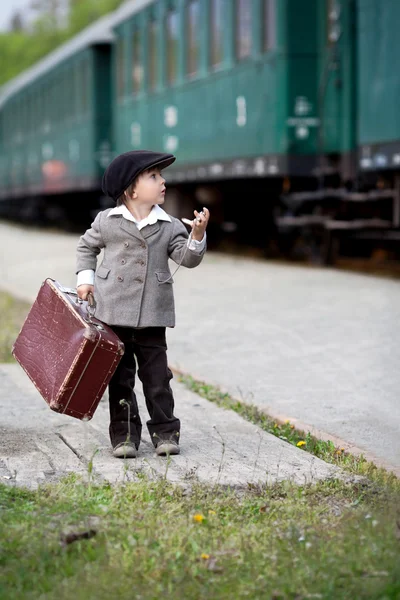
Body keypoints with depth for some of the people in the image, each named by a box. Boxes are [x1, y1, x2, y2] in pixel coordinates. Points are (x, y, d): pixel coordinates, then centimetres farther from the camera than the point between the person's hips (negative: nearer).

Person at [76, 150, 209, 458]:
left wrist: (197, 236, -22)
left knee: (157, 375, 4)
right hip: (114, 312, 0)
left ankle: (165, 432, 14)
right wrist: (85, 279, 8)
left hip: (152, 315, 0)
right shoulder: (107, 221, 1)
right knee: (120, 376, 5)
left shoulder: (169, 226, 2)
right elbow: (87, 246, 17)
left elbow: (187, 258, -6)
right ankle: (125, 435, 12)